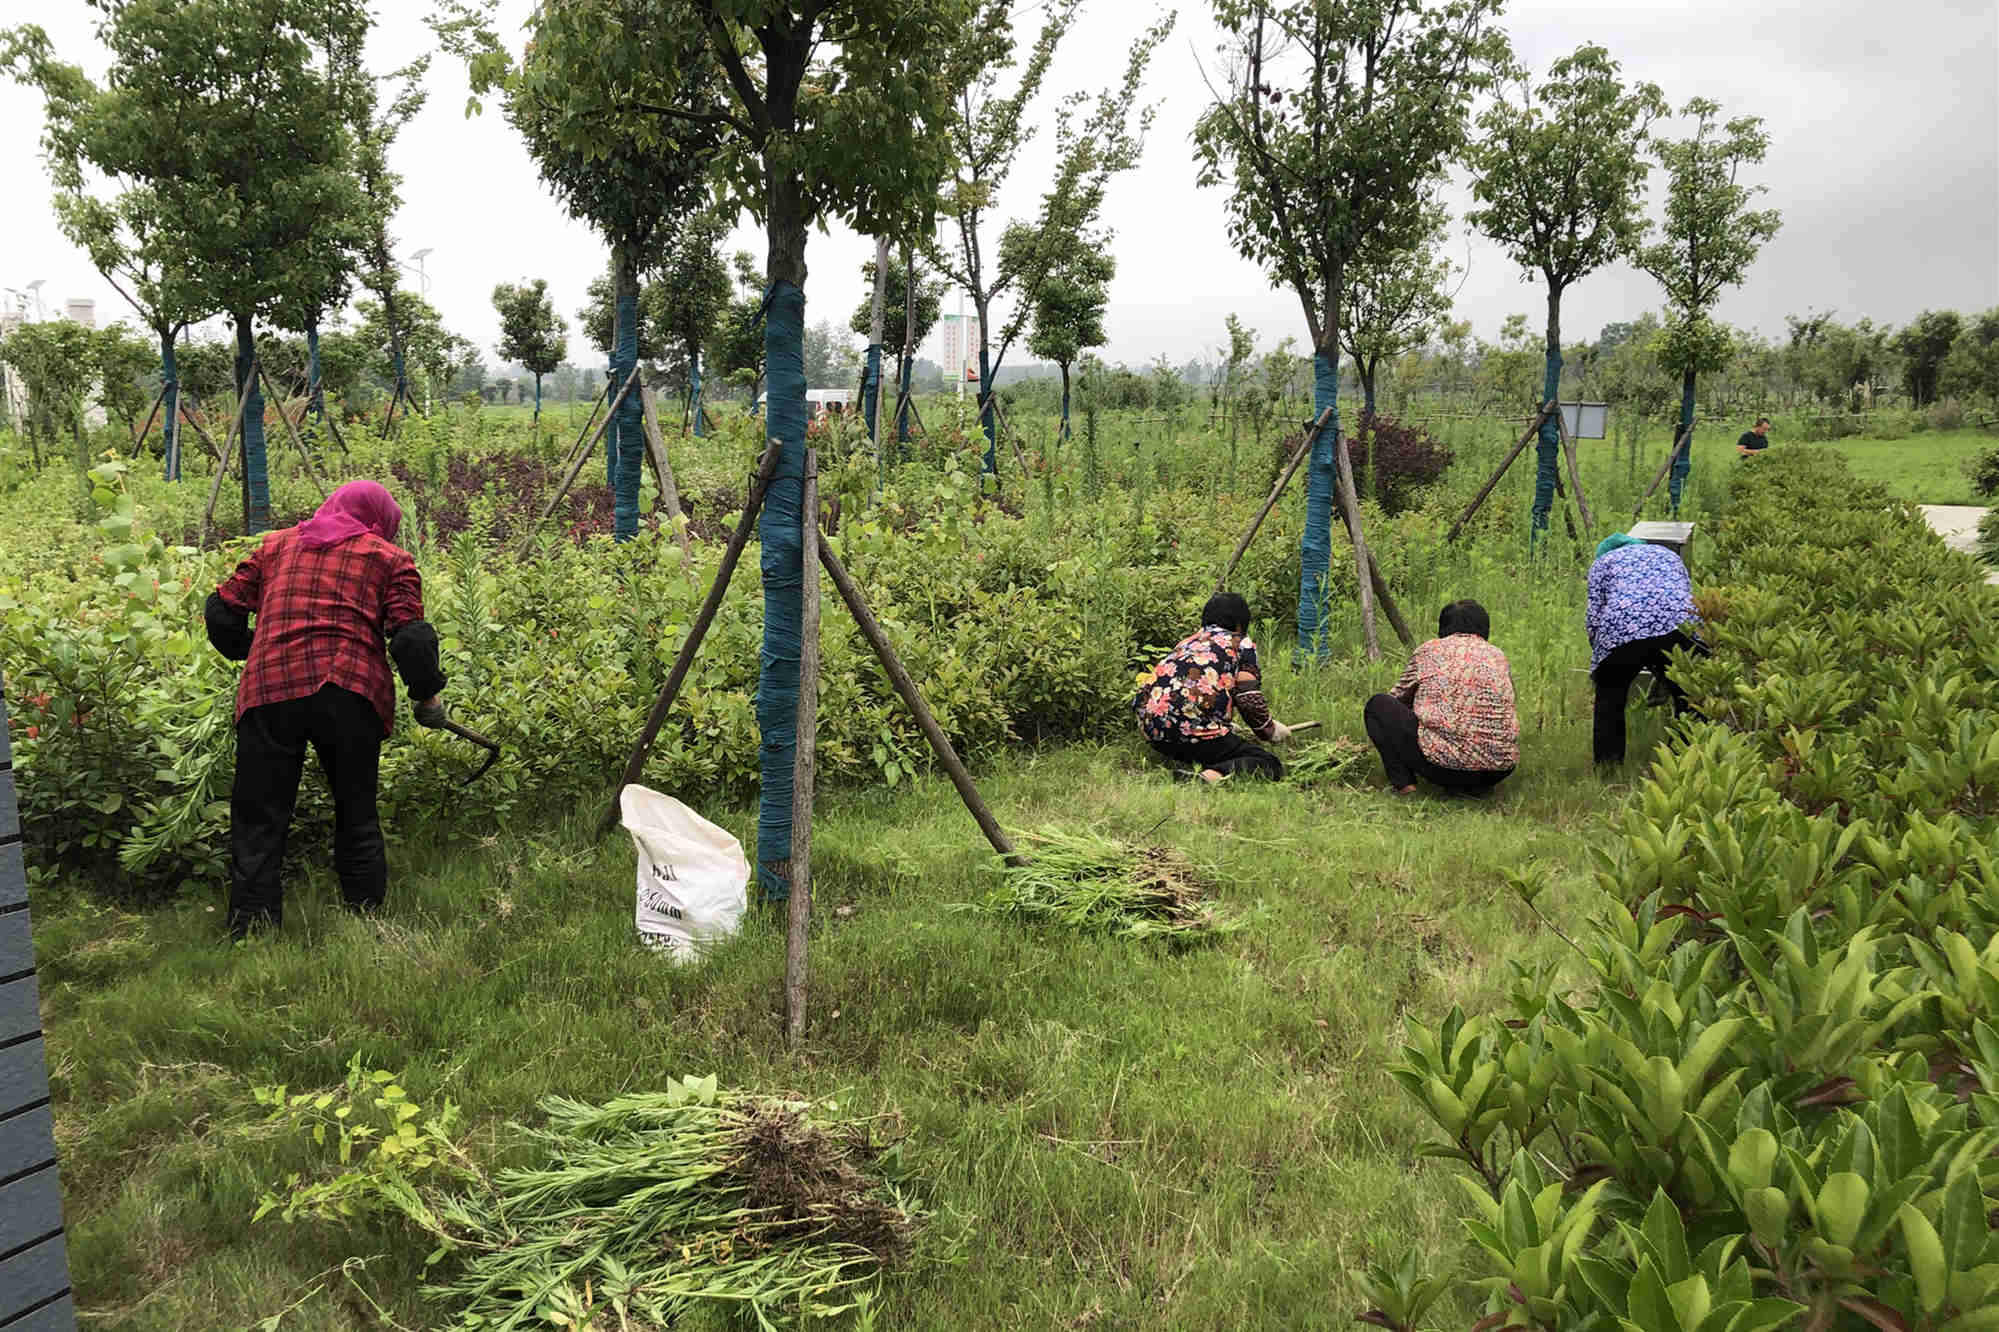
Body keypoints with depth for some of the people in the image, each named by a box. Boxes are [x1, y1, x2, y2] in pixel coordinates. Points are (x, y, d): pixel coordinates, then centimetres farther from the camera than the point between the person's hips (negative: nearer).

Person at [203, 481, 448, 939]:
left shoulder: (275, 545, 22)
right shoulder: (389, 558, 13)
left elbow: (221, 613, 18)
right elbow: (410, 637, 1)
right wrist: (428, 695, 13)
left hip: (269, 690, 1)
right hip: (351, 693, -1)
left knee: (258, 822, 7)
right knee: (357, 819, 13)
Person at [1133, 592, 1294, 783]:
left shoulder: (1186, 642, 29)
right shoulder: (1241, 643, 12)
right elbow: (1248, 697, -1)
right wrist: (1269, 730, 18)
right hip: (1194, 730, -7)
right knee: (1269, 764, -4)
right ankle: (1210, 776, -30)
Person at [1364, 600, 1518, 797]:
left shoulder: (1429, 650, 10)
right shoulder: (1498, 656, 17)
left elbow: (1398, 697, 23)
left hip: (1443, 763, -4)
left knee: (1378, 705, 14)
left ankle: (1404, 784, 2)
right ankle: (1475, 788, 13)